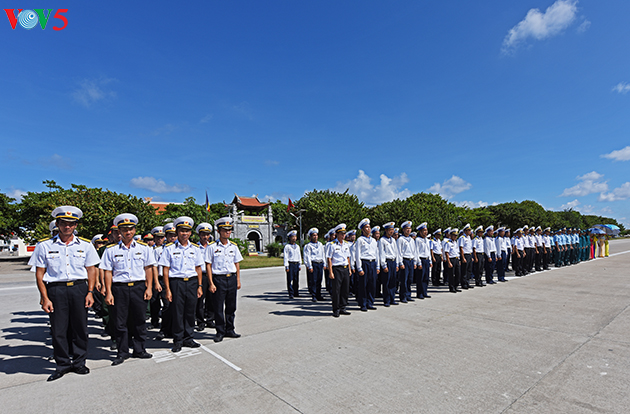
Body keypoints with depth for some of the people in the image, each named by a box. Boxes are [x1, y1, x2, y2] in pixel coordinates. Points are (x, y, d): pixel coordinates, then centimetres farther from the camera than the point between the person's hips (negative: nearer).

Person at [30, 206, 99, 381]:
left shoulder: (85, 245, 5)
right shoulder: (44, 245, 3)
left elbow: (91, 270, 8)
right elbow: (39, 274, 3)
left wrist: (90, 292, 0)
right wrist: (44, 298, -4)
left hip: (79, 288, 1)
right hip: (55, 289, 0)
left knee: (80, 327, 6)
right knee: (58, 329, 4)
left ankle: (79, 362, 21)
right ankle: (63, 364, 21)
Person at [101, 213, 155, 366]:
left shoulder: (143, 248, 5)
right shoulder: (111, 250, 3)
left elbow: (148, 268, 6)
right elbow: (108, 272, 2)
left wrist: (149, 288, 0)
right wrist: (108, 293, -4)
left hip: (139, 287, 1)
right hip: (119, 288, 0)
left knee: (139, 320, 7)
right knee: (120, 322, 6)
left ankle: (139, 350, 22)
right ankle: (122, 352, 21)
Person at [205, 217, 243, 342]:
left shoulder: (233, 246, 9)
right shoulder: (212, 247, -4)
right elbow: (208, 265, -5)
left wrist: (238, 280, 9)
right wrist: (211, 283, -10)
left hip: (232, 278, 4)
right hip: (219, 279, -4)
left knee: (231, 306, 11)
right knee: (218, 307, 2)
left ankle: (229, 330, 25)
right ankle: (220, 332, 16)